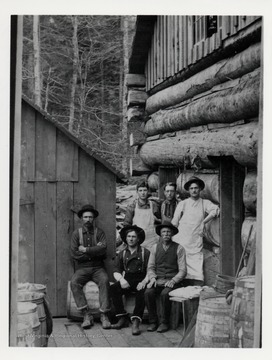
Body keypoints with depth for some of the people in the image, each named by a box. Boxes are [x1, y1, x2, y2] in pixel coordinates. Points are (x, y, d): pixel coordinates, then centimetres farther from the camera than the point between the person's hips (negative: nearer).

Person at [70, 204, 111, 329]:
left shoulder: (99, 232, 7)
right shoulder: (76, 233, 8)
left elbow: (103, 249, -11)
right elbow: (74, 254, -5)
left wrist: (85, 250, -10)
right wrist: (95, 251, -6)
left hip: (98, 268, 0)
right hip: (82, 268, 0)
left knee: (104, 281, -31)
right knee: (74, 282, -29)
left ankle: (104, 315, -27)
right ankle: (86, 315, -27)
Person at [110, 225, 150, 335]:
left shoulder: (145, 253, 7)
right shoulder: (122, 254, 18)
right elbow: (116, 271, 11)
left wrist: (144, 282, -20)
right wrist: (121, 279, -11)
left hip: (140, 280, -3)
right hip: (126, 280, 3)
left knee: (142, 291, -35)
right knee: (113, 288, -26)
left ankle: (136, 321, -39)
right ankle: (122, 318, -22)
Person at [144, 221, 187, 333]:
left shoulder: (179, 248, 1)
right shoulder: (155, 247, 12)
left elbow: (182, 270, -2)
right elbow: (150, 267, 12)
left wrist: (173, 280, -17)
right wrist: (152, 278, -7)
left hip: (172, 281, -3)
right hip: (158, 281, 3)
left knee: (165, 294, -33)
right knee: (148, 292, -27)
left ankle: (164, 322, -15)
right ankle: (153, 321, -12)